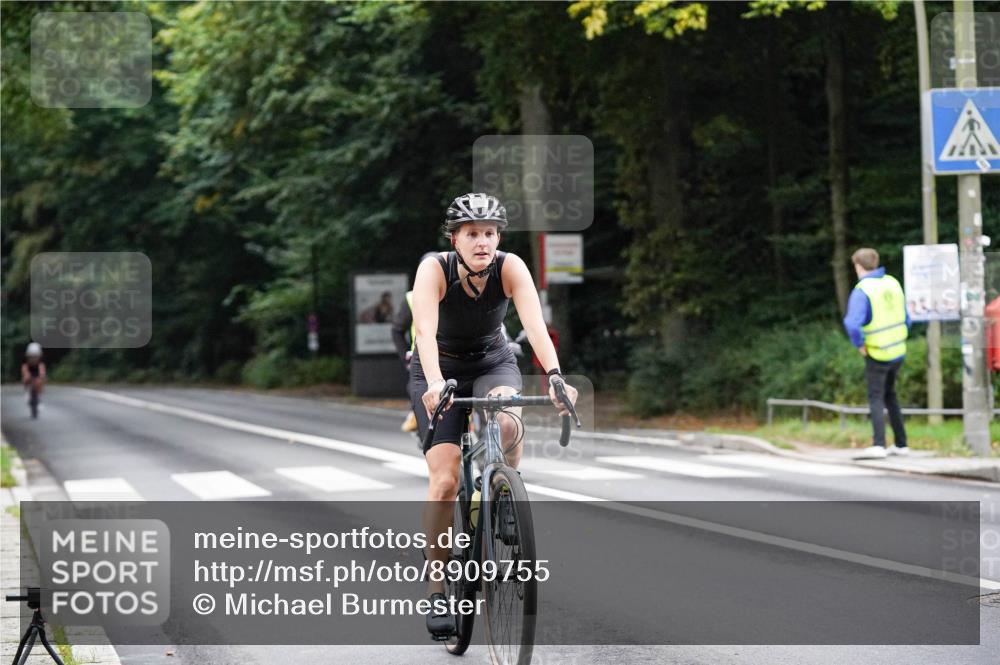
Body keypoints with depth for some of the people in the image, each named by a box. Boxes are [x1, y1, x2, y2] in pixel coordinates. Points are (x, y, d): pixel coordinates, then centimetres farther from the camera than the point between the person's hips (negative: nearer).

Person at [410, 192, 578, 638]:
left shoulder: (511, 268, -21)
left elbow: (535, 324, -34)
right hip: (440, 370, -1)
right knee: (445, 479, -16)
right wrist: (435, 384, -56)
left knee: (506, 425, -35)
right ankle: (436, 591, -4)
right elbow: (425, 331, -39)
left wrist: (554, 376, -51)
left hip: (493, 363, 1)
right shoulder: (434, 270, -25)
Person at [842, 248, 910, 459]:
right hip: (898, 351, 7)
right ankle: (901, 444, 22)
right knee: (890, 395, 19)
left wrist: (860, 345, -15)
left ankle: (878, 445, -18)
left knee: (876, 399, -5)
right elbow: (906, 318, 11)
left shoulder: (861, 291, -17)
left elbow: (852, 323, -30)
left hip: (877, 355, -7)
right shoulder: (893, 283, 5)